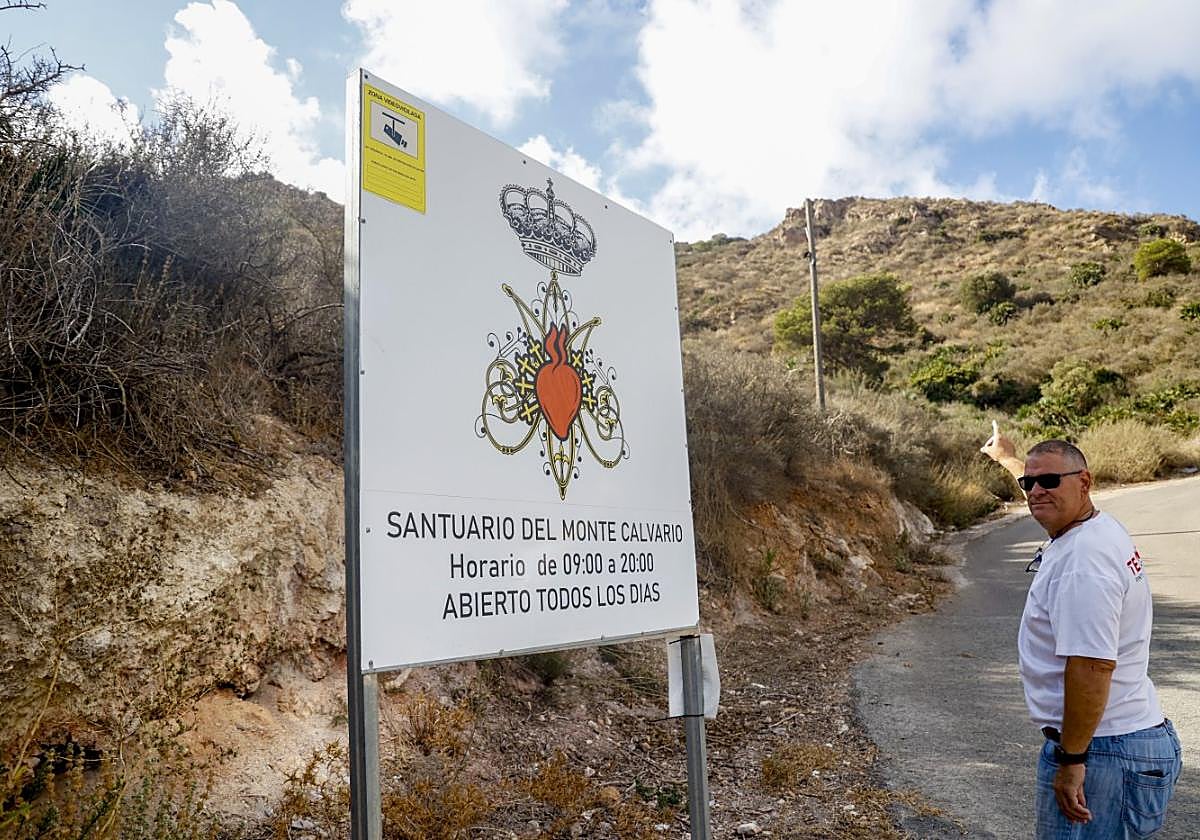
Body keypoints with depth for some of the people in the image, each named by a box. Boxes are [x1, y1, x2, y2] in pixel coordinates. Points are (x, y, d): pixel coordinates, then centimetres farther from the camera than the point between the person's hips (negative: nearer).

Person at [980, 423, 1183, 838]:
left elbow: (1092, 666, -28)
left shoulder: (1083, 561, -24)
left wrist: (1071, 761, -23)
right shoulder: (1098, 527, 9)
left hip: (1100, 751, -11)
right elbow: (1043, 491, 32)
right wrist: (1008, 458, 48)